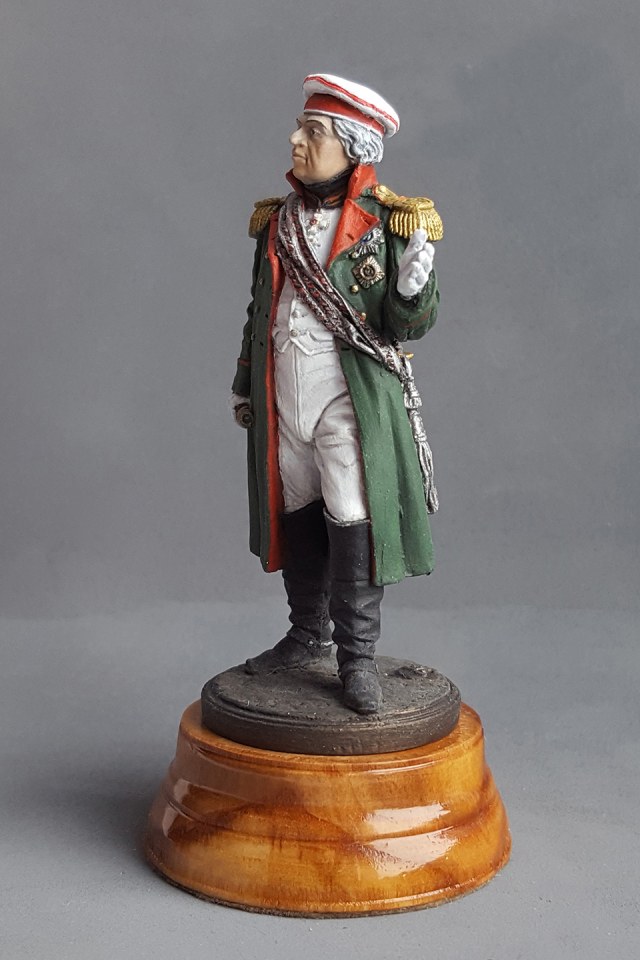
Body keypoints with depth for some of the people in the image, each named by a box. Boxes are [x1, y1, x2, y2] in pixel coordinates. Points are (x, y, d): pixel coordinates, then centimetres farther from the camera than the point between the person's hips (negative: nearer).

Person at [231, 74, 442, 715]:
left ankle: (357, 658, 10)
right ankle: (308, 637, 31)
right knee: (296, 517, 14)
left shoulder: (386, 224, -8)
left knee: (353, 525, -3)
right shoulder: (276, 221, 7)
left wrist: (416, 271, -30)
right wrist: (244, 385, 20)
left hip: (352, 404, -5)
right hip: (285, 403, 5)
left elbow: (408, 325, -10)